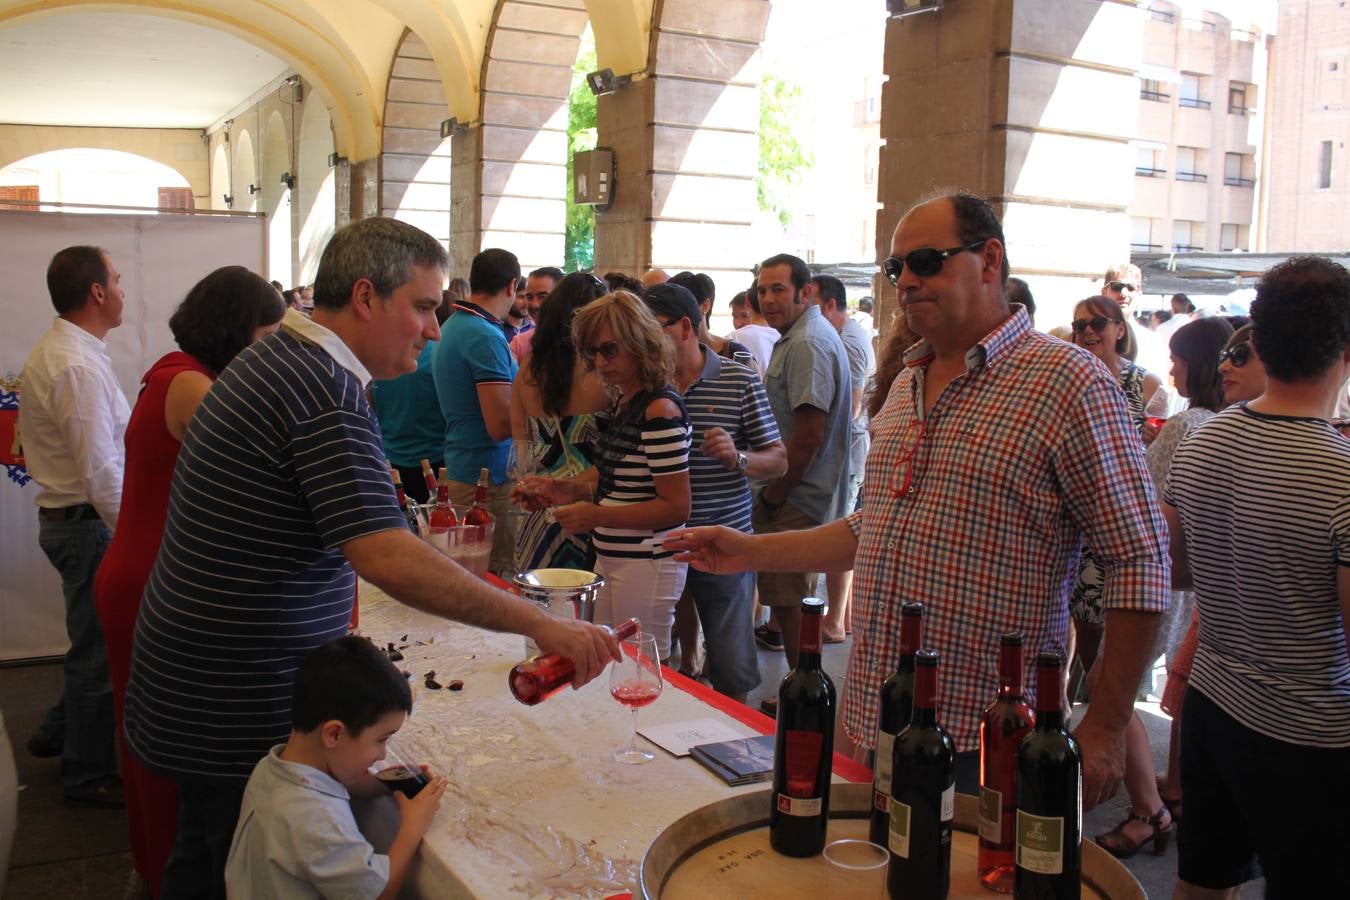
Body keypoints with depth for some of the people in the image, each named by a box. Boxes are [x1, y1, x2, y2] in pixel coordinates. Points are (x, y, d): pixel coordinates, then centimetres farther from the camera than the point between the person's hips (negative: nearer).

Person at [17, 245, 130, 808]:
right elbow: (101, 471, -25)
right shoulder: (78, 367, -23)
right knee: (99, 652, 3)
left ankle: (58, 734, 41)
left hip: (64, 515, 10)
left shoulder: (51, 353, 11)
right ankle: (88, 778, 17)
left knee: (97, 640, 24)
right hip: (88, 523, -10)